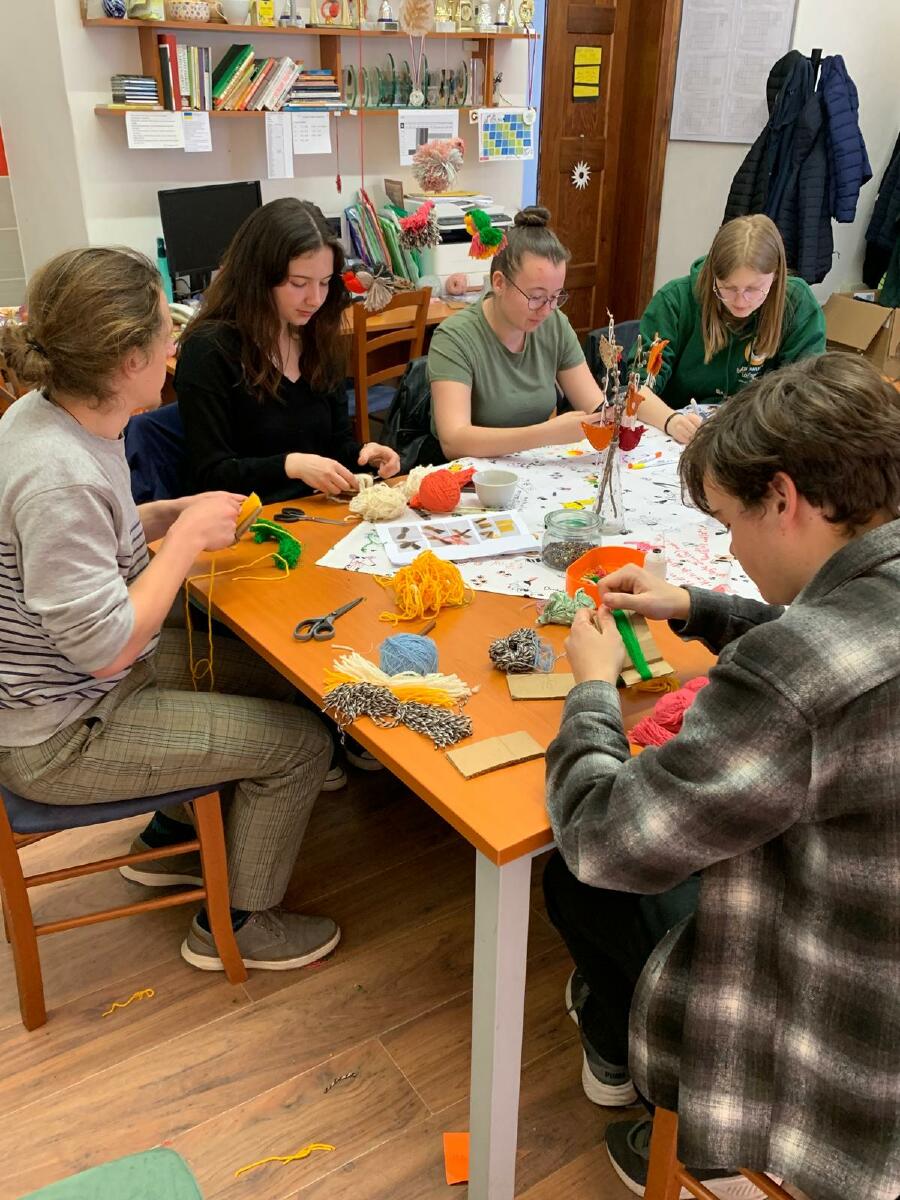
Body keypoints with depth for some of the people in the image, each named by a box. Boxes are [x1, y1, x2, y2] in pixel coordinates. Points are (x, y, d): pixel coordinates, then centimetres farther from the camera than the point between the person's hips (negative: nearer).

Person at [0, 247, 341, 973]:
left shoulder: (60, 416, -3)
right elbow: (107, 647, -29)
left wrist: (174, 515, -2)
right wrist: (188, 536, -21)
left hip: (88, 676, 10)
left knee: (276, 675, 17)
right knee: (300, 741, -6)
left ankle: (171, 840, 34)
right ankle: (235, 925, 18)